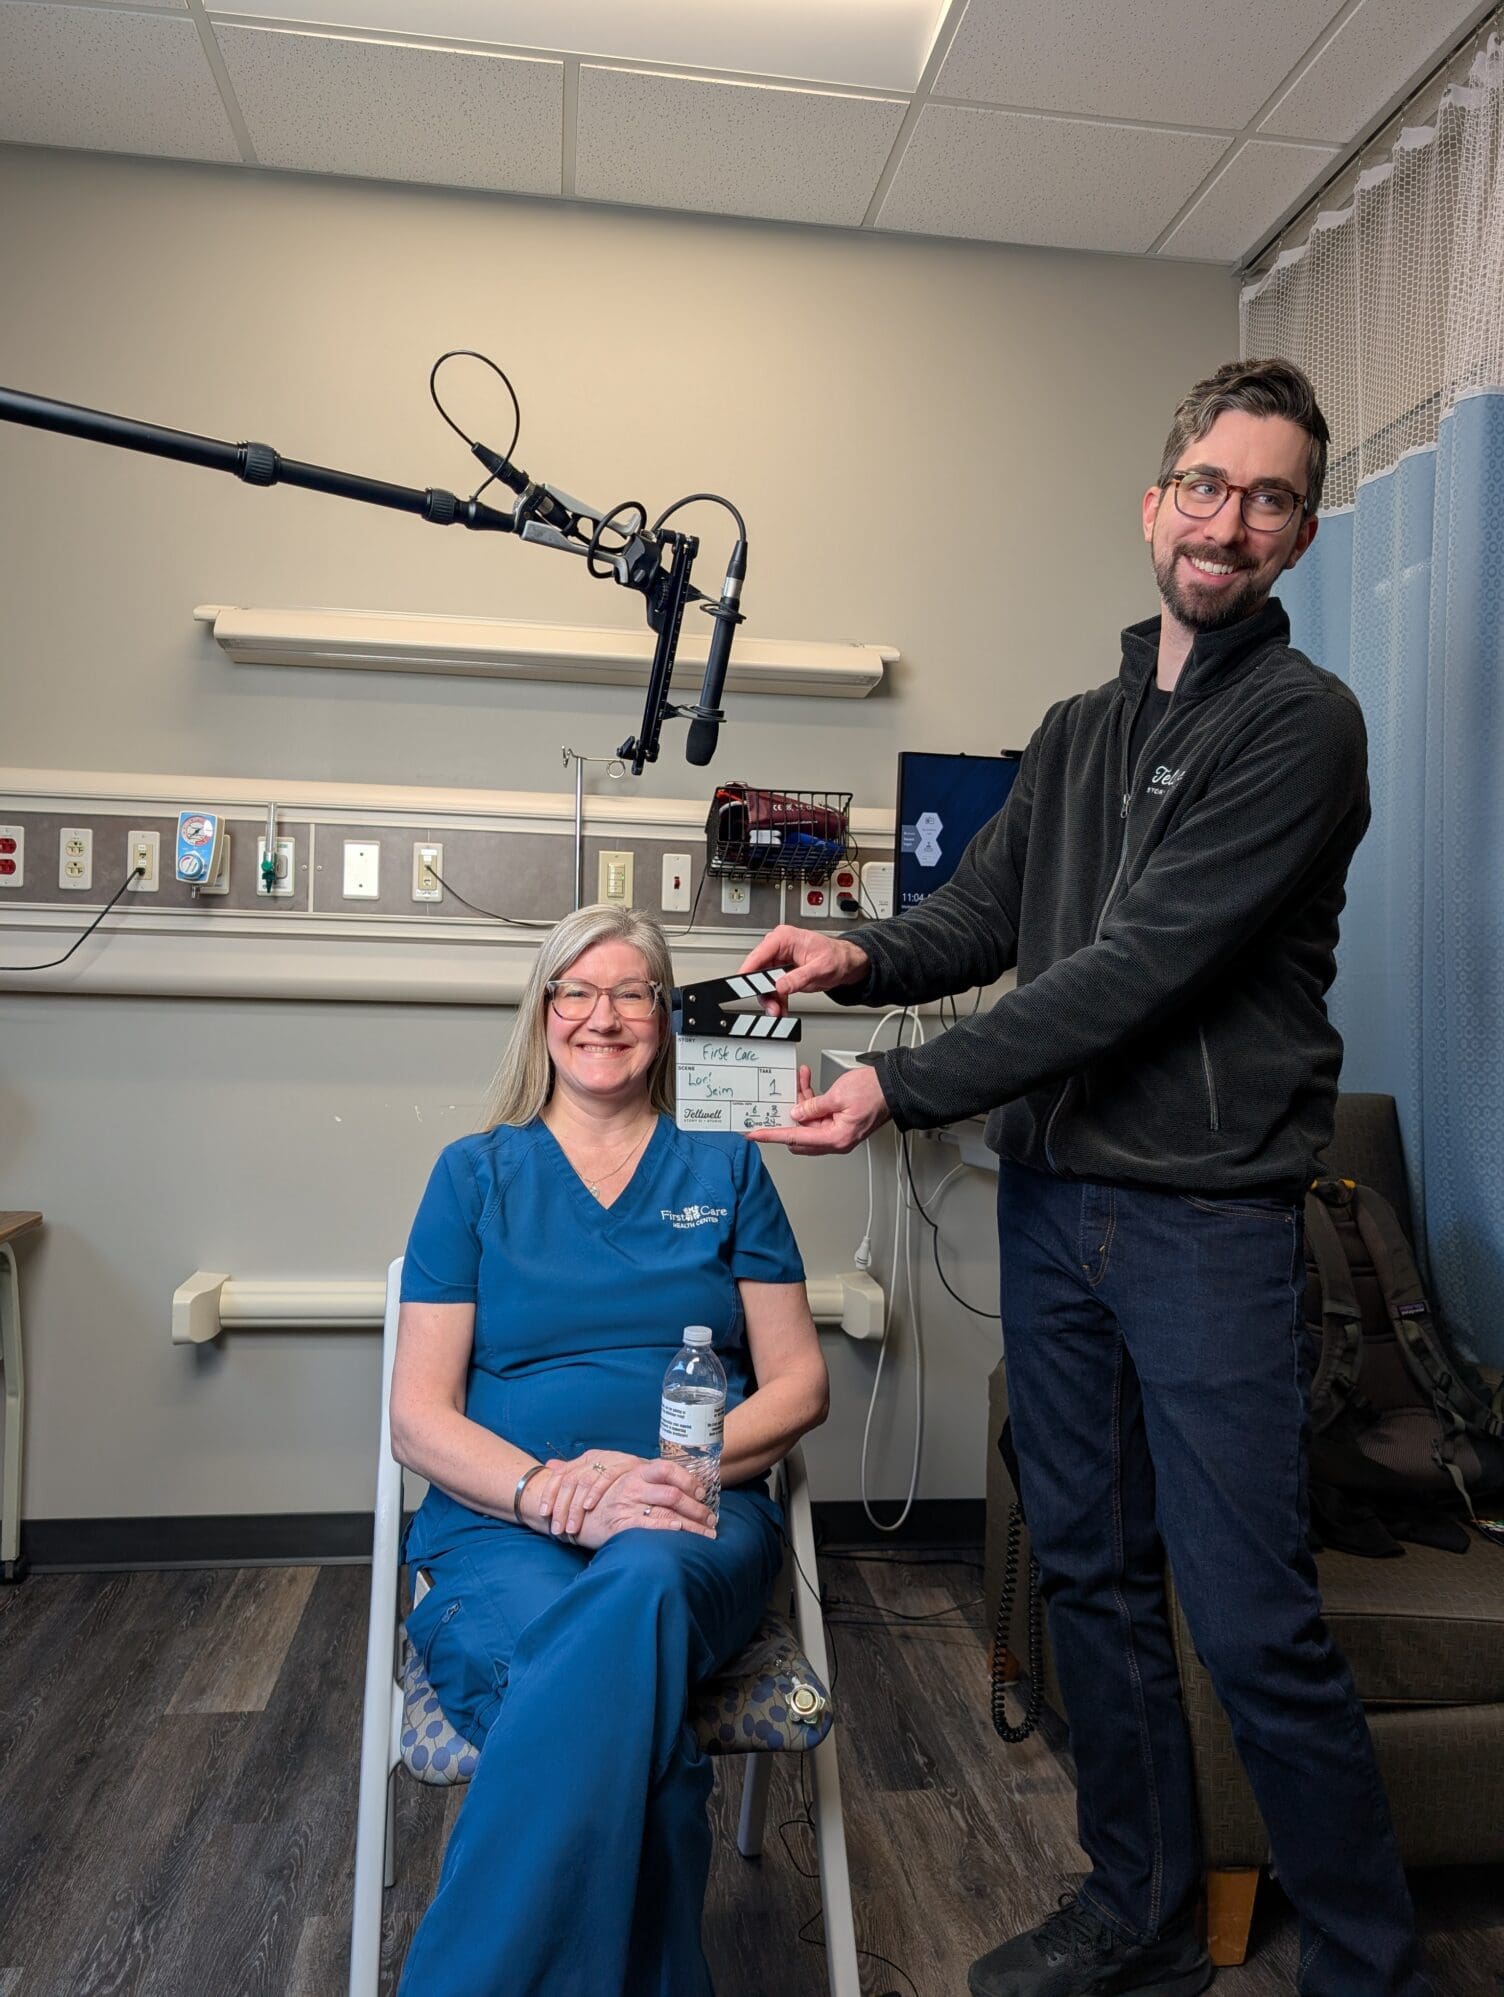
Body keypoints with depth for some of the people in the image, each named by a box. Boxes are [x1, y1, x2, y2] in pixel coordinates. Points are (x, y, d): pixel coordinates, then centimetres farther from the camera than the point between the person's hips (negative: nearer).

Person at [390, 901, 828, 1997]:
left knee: (640, 1583, -36)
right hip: (504, 1526, 0)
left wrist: (679, 1464, -11)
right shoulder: (476, 1172, 11)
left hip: (694, 1523, 1)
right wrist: (552, 1490, -15)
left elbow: (800, 1383, 10)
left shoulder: (726, 1168, 14)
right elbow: (419, 1416, 4)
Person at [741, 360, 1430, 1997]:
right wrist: (866, 955, -12)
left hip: (1207, 1224, -6)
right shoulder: (1077, 731, 16)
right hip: (1051, 1203, 7)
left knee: (1251, 1626, 1)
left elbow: (1139, 969, -17)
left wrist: (904, 1091, -19)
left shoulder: (1300, 724, -8)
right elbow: (981, 912, 10)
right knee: (1091, 1574, 15)